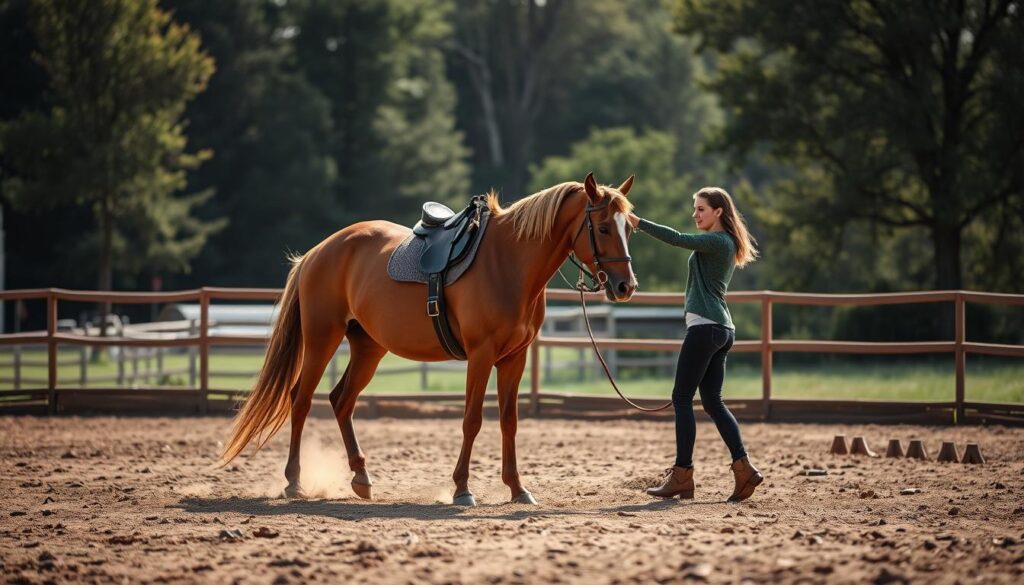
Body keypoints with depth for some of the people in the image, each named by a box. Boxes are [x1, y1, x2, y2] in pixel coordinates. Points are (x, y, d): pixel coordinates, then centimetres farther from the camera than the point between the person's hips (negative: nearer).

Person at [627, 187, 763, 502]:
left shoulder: (716, 242, -10)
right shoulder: (726, 244, 20)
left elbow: (676, 239, -21)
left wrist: (637, 222, -21)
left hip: (705, 326, -10)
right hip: (722, 329, 10)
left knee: (682, 398, -7)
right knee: (713, 401, 10)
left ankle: (682, 475, -7)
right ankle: (743, 468, 3)